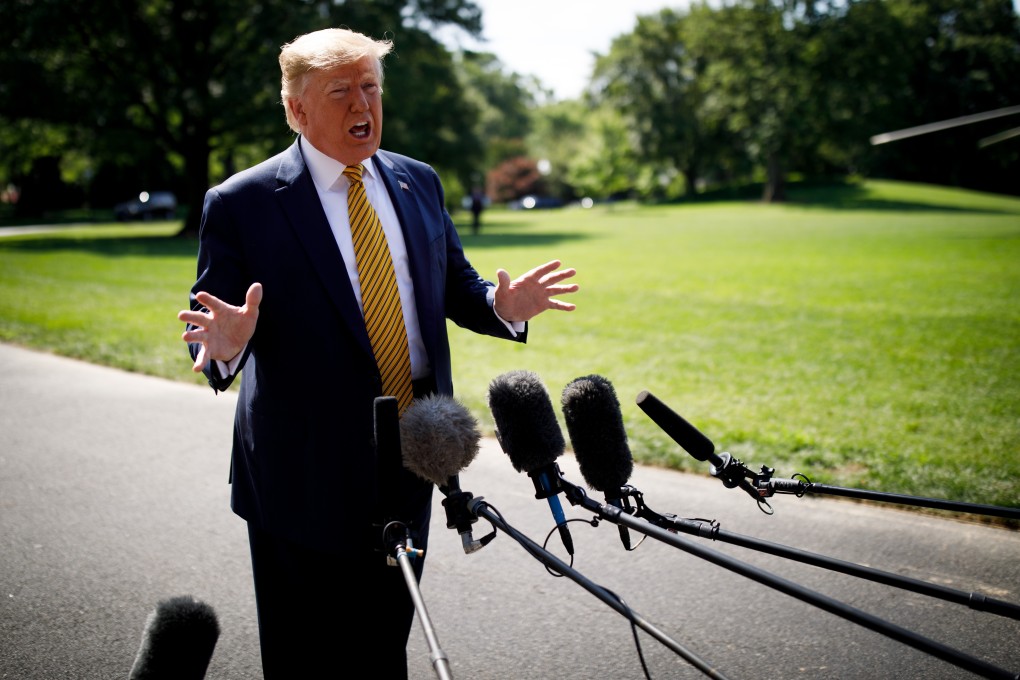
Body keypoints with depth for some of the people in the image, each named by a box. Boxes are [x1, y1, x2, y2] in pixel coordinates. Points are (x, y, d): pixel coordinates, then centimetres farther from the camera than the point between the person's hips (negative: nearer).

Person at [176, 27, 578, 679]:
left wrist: (501, 305, -9)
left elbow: (454, 286, 13)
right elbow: (207, 327, -9)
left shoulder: (418, 182, 8)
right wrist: (226, 343, -32)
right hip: (306, 470, -4)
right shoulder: (242, 203, -9)